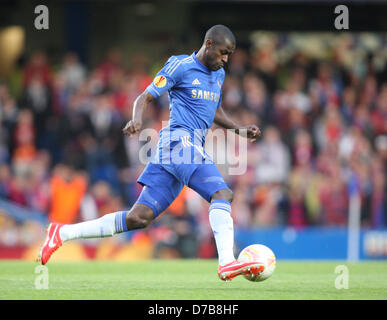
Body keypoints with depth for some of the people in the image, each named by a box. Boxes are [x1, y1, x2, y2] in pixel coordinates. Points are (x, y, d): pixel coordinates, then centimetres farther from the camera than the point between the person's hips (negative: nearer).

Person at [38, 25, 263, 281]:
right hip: (180, 142, -8)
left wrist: (239, 130, 22)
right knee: (222, 194, -25)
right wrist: (137, 120, -23)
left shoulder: (219, 74, 22)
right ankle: (227, 263, -35)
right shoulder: (180, 67, -3)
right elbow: (145, 98, -4)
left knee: (139, 218, 0)